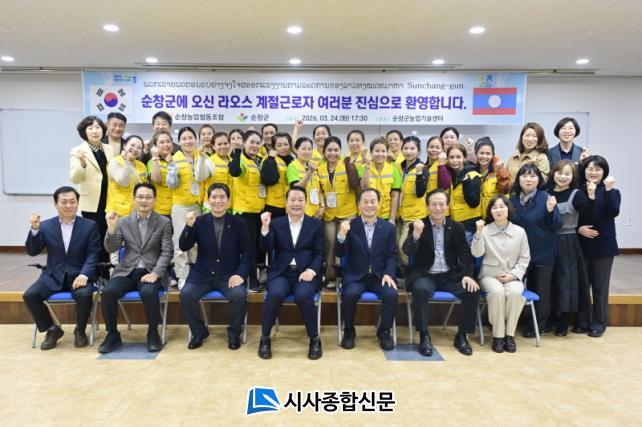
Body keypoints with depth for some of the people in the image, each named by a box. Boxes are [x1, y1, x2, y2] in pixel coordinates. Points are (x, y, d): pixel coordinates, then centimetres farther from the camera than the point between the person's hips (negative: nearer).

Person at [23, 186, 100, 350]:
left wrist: (84, 274, -22)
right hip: (53, 276, 3)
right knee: (29, 295, -21)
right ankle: (52, 329, 3)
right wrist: (34, 229, -15)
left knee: (84, 294, -32)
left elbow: (93, 254, -5)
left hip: (79, 275, -2)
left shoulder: (89, 226, 1)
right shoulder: (46, 226, 7)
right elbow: (32, 251, 1)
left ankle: (80, 330, -2)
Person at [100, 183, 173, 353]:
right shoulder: (123, 222, 10)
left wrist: (156, 273, -17)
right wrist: (111, 228, -14)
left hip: (150, 272, -2)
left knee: (149, 292, -33)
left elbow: (167, 252, -2)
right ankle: (112, 334, -5)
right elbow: (111, 249, 3)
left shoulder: (164, 222, 5)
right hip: (127, 271, 3)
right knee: (108, 291, -25)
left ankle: (153, 333, -12)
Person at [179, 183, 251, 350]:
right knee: (185, 294, -24)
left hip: (229, 275, -1)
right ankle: (199, 331, 3)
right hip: (202, 274, 2)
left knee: (240, 295, -29)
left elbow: (247, 253, 1)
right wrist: (189, 225, -17)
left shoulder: (239, 223, 2)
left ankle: (234, 332, 1)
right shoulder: (199, 221, 6)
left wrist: (241, 274, -15)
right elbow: (184, 247, -1)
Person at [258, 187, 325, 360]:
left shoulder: (316, 224, 9)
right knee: (275, 294, -30)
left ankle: (315, 339, -8)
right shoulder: (276, 223, 11)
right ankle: (265, 338, -8)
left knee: (303, 295, -32)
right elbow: (266, 249, -2)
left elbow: (319, 253, 4)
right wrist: (265, 227, -18)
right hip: (281, 272, 1)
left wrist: (311, 271, -13)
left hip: (305, 272, -1)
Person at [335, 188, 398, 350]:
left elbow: (391, 256, 5)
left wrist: (388, 274, -13)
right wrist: (342, 235, -22)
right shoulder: (349, 226, 3)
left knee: (391, 294, -27)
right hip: (355, 276, -1)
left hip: (379, 275, 1)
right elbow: (340, 254, -4)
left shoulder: (389, 228, 8)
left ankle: (384, 331, 0)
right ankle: (349, 331, -3)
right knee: (349, 294, -31)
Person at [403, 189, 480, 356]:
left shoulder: (457, 227, 9)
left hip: (450, 276, 3)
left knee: (473, 291, -21)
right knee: (420, 290, -34)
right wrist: (416, 234, -31)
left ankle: (461, 336, -4)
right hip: (425, 275, -3)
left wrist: (467, 275, -10)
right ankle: (424, 336, -19)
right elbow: (407, 252, -12)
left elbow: (466, 255, 9)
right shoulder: (418, 226, 1)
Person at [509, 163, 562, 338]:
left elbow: (557, 226, -12)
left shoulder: (546, 198, -9)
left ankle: (538, 325, 23)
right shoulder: (513, 199, 3)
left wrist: (551, 211, -27)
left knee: (541, 291, 7)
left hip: (543, 253, -3)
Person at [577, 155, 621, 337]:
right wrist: (578, 229, -13)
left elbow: (613, 213, -20)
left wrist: (608, 190, -26)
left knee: (600, 285, 5)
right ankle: (582, 319, 22)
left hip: (603, 245, -2)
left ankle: (599, 322, 19)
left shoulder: (612, 192, -1)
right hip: (581, 245, 2)